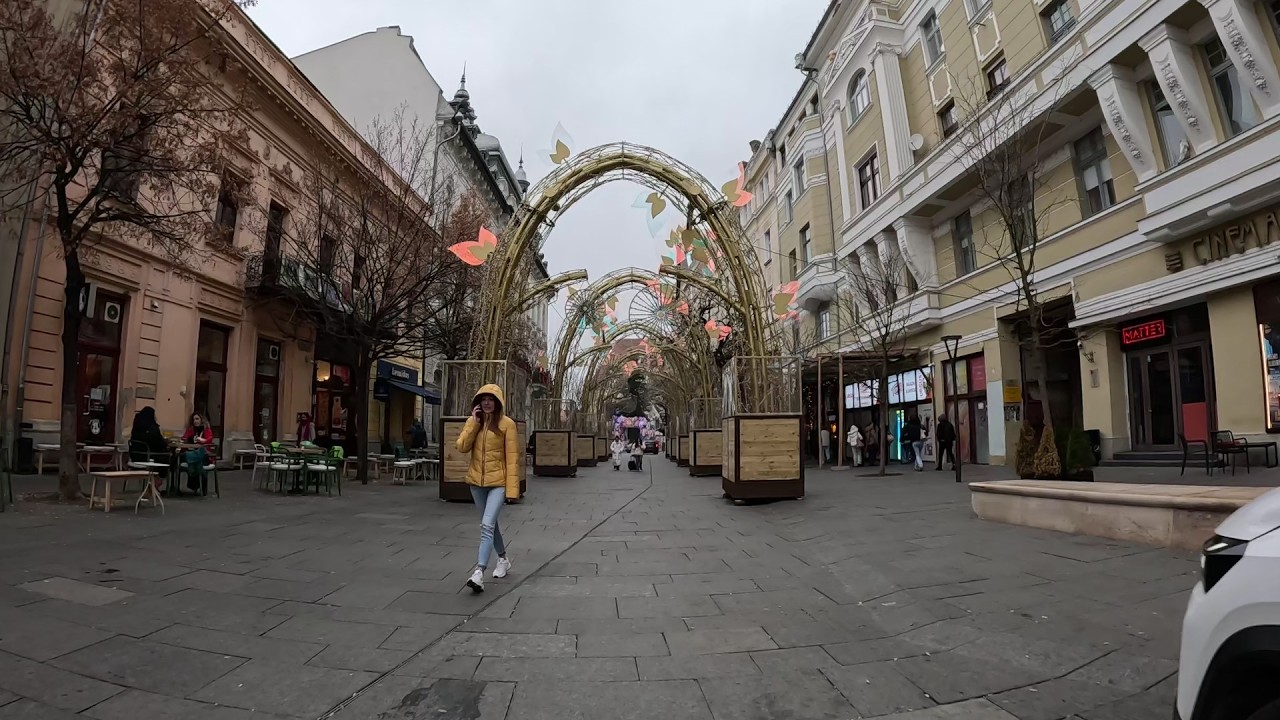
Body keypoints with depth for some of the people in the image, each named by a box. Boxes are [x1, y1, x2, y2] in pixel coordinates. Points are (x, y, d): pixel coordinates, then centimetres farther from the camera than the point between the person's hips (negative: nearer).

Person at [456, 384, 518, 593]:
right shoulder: (472, 421, 5)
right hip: (477, 481, 5)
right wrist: (474, 423, -15)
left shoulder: (506, 424, -10)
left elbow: (512, 458, -11)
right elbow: (462, 447, -7)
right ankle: (503, 559, 36)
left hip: (498, 482, -5)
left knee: (487, 525, -17)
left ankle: (479, 572, -18)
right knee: (490, 524, 17)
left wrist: (512, 488, -15)